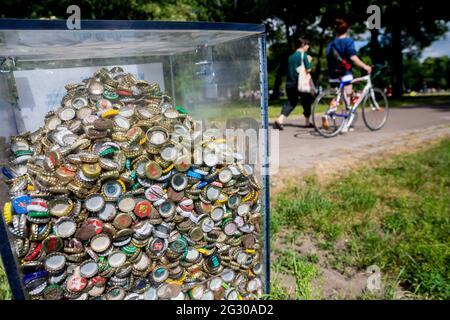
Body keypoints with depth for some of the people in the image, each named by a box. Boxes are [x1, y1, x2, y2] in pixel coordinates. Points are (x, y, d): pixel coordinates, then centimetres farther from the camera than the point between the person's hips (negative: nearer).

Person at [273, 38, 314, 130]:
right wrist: (309, 61, 7)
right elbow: (308, 69, -12)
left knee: (291, 102, 9)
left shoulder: (291, 56, 12)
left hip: (290, 84, 5)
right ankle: (307, 122, 21)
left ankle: (280, 119, -12)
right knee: (307, 101, 13)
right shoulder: (304, 55, -7)